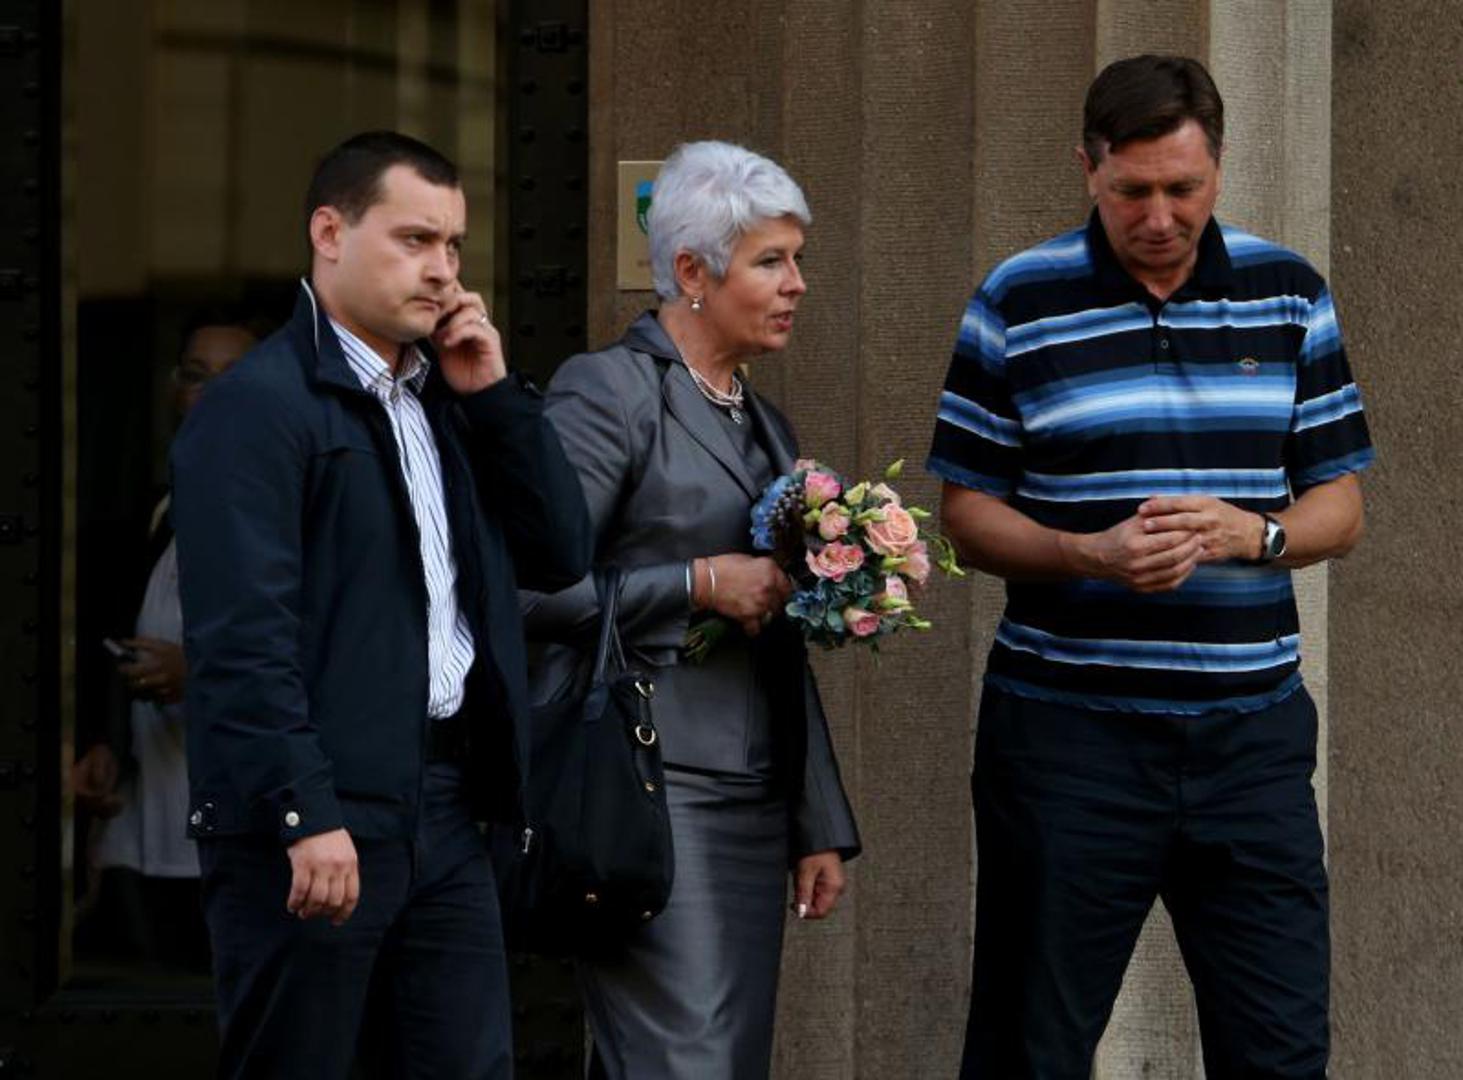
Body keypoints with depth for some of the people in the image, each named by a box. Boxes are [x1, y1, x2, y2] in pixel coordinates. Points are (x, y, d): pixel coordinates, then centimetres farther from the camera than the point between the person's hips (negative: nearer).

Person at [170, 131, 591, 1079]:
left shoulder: (449, 401, 17)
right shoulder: (258, 405, -8)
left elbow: (563, 557, 14)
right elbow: (243, 635, -16)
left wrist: (496, 393, 6)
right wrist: (307, 817, -22)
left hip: (446, 808, 8)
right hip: (314, 821, -8)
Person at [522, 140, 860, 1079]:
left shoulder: (767, 425, 19)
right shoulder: (609, 391, -5)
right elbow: (533, 587, -14)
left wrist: (820, 826, 18)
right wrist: (699, 586, -14)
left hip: (755, 796, 8)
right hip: (646, 787, -8)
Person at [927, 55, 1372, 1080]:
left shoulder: (1289, 295, 7)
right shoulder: (1019, 304, 0)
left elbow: (1339, 505, 10)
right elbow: (967, 508, 2)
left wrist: (1254, 534, -12)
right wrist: (1091, 554, -16)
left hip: (1251, 731, 2)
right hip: (1068, 729, -2)